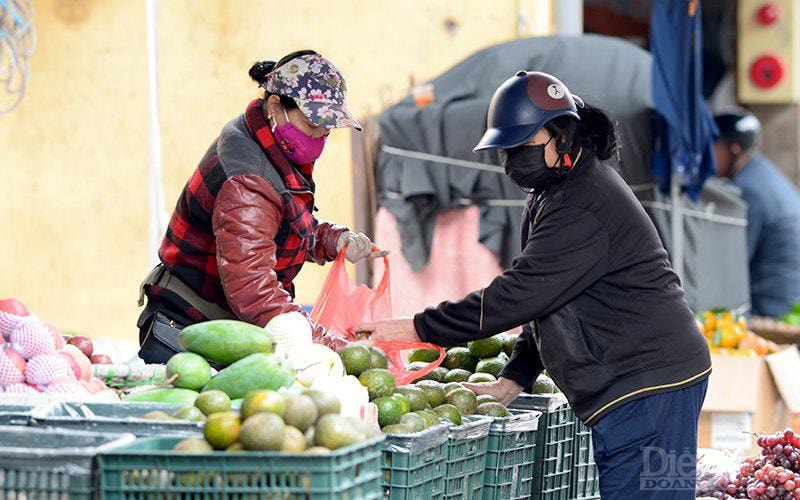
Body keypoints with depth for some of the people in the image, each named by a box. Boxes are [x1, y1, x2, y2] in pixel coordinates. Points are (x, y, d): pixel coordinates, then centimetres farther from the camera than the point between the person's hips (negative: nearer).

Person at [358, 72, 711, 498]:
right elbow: (543, 301, 22)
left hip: (648, 388, -11)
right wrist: (511, 381, 11)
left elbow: (519, 294, -23)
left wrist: (418, 328, -18)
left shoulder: (583, 209, -18)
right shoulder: (555, 193, 17)